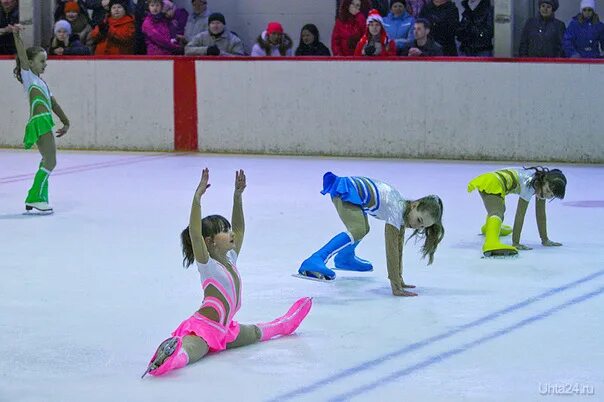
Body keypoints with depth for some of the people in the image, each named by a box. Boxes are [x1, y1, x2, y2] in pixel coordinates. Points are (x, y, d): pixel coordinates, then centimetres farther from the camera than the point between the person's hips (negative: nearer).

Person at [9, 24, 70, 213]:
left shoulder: (41, 82, 27)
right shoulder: (28, 76, 5)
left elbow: (53, 104, 31)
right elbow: (22, 55, -9)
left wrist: (66, 122, 32)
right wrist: (17, 36, -20)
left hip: (45, 124, 9)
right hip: (39, 122, -9)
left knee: (48, 162, 14)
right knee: (50, 162, -12)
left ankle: (35, 198, 19)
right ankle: (36, 197, -11)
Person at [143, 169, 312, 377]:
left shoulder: (230, 260, 2)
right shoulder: (207, 264, -20)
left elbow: (239, 228, 12)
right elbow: (194, 233, -36)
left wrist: (238, 195, 4)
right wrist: (197, 197, -43)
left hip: (223, 330, 8)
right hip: (202, 327, -8)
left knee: (257, 332, 32)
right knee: (187, 352, -35)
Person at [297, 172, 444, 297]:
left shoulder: (404, 210, 2)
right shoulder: (397, 212, -23)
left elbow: (398, 249, 9)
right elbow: (391, 252, -24)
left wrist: (399, 280, 10)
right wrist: (396, 287, -23)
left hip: (355, 190, 11)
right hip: (346, 190, -11)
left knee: (363, 228, 33)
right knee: (358, 230, -32)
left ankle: (345, 257, 63)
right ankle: (314, 262, -47)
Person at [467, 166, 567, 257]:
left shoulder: (542, 181, -3)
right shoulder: (530, 184, -27)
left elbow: (541, 214, 5)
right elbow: (520, 215, -28)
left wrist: (545, 240, 7)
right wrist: (515, 243, -30)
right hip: (491, 184, -11)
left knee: (500, 209, 41)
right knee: (497, 213, -37)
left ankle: (489, 228, 76)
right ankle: (491, 243, -68)